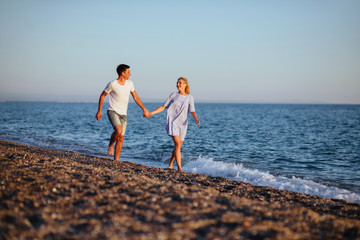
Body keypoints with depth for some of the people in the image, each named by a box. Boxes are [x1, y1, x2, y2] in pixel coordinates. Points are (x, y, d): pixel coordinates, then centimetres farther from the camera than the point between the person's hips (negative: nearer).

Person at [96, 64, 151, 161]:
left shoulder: (130, 83, 4)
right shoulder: (112, 84, -12)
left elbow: (135, 97, 13)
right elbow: (102, 96, 0)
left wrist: (144, 109, 10)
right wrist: (99, 111, 2)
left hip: (123, 114, 5)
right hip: (113, 111, -5)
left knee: (120, 138, 2)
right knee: (119, 130, -30)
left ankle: (116, 161, 9)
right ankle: (110, 146, -1)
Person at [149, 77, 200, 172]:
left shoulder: (189, 97, 4)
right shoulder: (174, 95, 4)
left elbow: (192, 111, -3)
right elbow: (164, 106, 8)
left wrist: (196, 119, -24)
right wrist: (151, 113, 2)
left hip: (182, 124, 2)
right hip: (172, 122, -2)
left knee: (178, 146, 8)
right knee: (177, 144, -18)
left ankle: (170, 165, 30)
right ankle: (180, 169, -22)